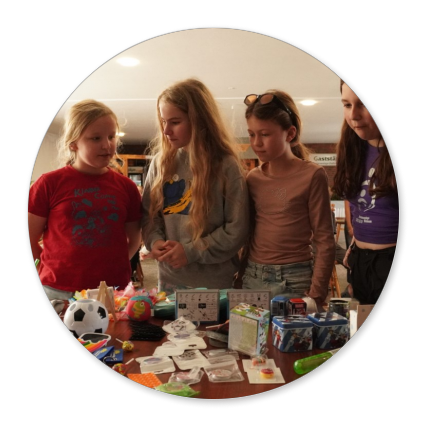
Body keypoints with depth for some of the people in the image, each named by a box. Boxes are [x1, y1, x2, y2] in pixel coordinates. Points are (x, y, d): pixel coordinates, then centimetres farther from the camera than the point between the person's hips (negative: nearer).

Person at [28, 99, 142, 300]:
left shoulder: (126, 186, 4)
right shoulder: (50, 183, -3)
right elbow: (29, 240, 2)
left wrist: (113, 268, 1)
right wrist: (54, 272, -2)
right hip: (58, 293, -1)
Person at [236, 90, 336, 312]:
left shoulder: (312, 175, -9)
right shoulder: (253, 178, 5)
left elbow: (324, 240, -8)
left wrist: (316, 294, -11)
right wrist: (241, 275, 12)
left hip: (294, 280, -4)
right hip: (252, 277, 4)